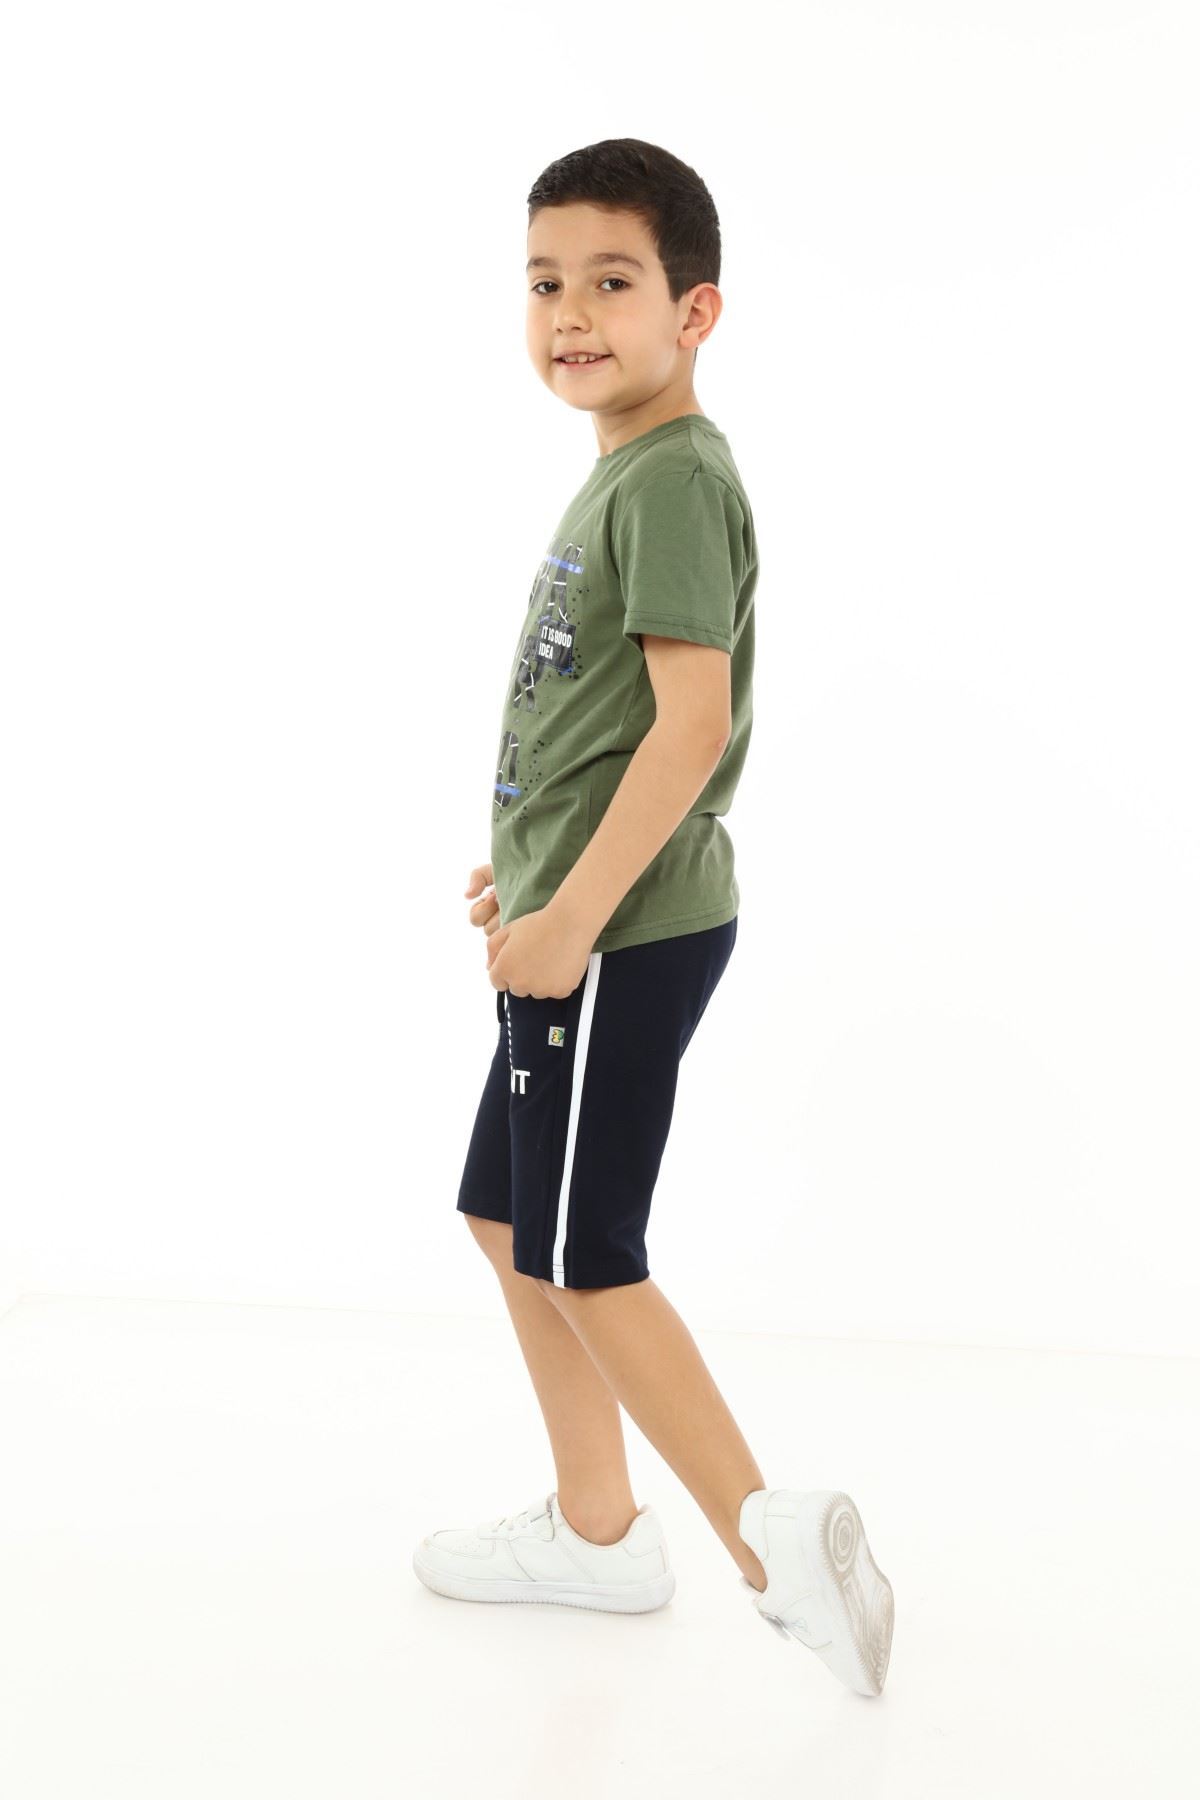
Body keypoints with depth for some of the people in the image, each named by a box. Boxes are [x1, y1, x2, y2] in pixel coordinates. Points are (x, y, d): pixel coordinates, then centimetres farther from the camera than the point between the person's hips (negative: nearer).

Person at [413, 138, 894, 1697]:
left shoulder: (676, 475, -16)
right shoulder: (622, 475, 13)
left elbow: (693, 717, -24)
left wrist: (575, 912, -23)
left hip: (626, 936, -10)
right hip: (589, 921, 10)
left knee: (584, 1254, -2)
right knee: (509, 1218, 17)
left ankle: (767, 1530, 5)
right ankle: (597, 1529, 29)